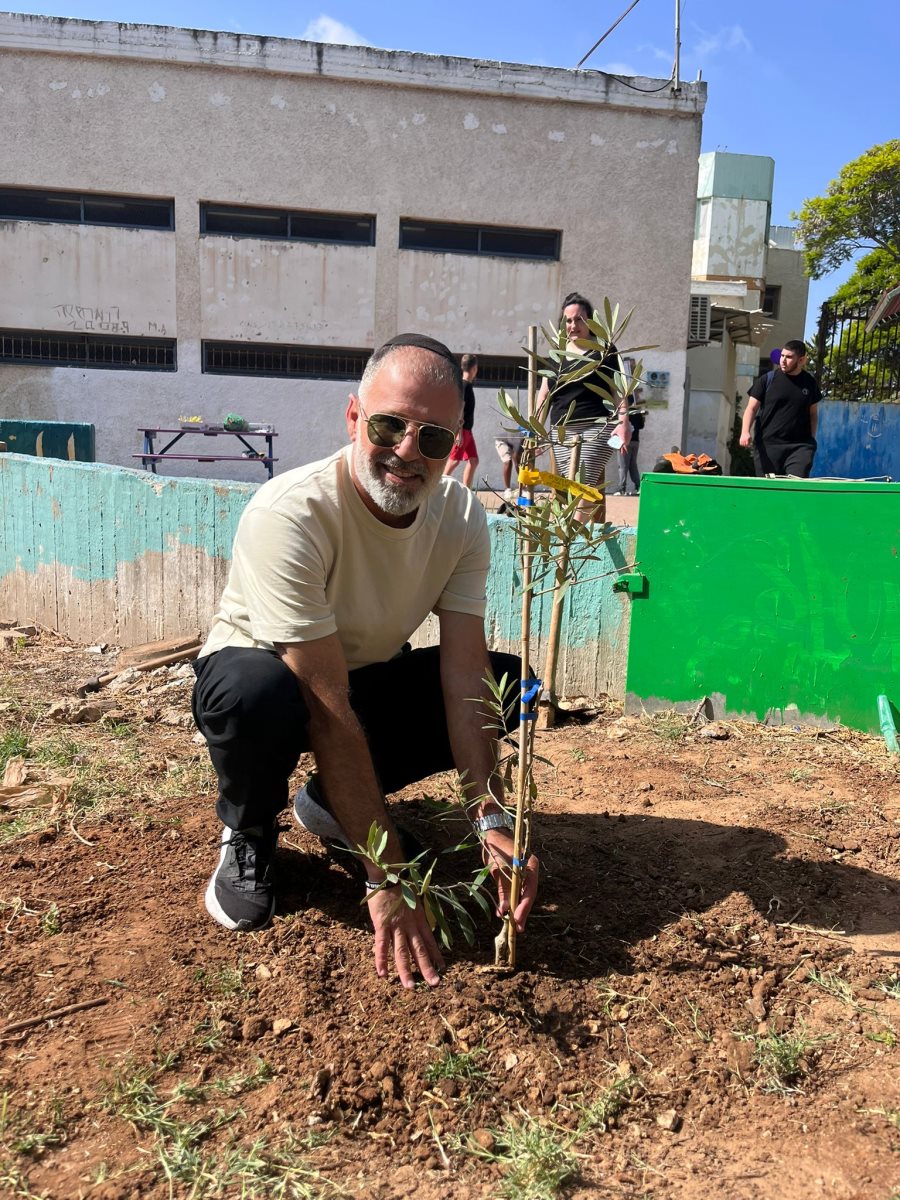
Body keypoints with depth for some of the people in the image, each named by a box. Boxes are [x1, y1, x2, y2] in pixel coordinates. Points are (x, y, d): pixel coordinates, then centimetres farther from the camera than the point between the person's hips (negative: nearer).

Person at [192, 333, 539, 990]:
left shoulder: (461, 516, -15)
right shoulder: (290, 513, -33)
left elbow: (464, 675, -21)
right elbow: (329, 711, -35)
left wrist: (492, 818, -34)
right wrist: (386, 879, -35)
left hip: (372, 676, 6)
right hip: (267, 673, -5)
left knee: (511, 680, -14)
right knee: (253, 690, -40)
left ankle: (332, 800, 4)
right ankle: (247, 835, -4)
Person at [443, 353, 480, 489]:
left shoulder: (467, 385, 13)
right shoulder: (464, 386, -15)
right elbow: (459, 410, -20)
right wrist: (459, 433, -23)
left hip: (467, 430, 9)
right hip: (461, 430, -9)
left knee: (473, 461, 8)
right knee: (454, 461, -7)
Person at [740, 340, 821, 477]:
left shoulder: (810, 382, 9)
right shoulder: (767, 379, 1)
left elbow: (813, 413, 17)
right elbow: (751, 408, 1)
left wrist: (811, 439, 9)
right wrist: (745, 432, -15)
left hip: (800, 446, 1)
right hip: (767, 445, -1)